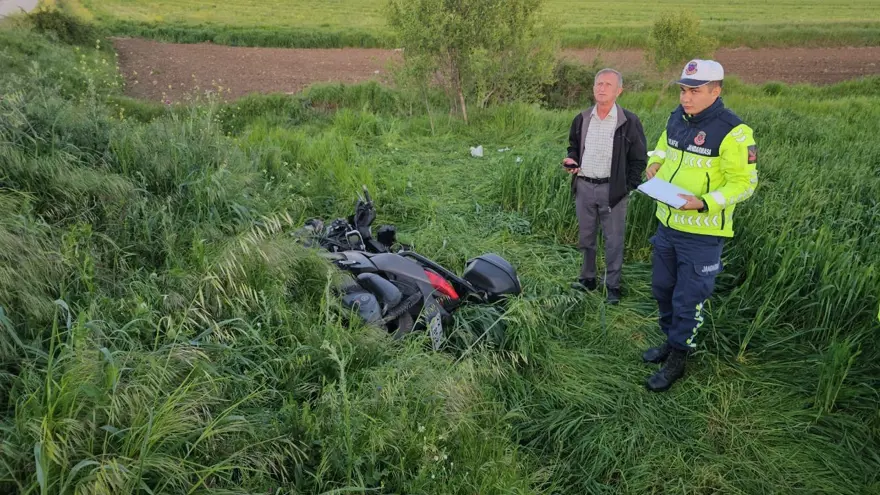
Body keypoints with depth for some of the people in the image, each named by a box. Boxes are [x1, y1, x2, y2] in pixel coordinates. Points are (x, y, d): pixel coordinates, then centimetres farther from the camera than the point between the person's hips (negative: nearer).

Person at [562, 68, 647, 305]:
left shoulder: (629, 122, -7)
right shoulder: (582, 119, 5)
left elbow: (639, 158, -1)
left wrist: (629, 186, -8)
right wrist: (572, 161, -1)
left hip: (612, 189, -4)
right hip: (584, 186, 4)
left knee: (614, 240, 3)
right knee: (585, 236, 15)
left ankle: (613, 286, 14)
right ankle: (587, 279, 30)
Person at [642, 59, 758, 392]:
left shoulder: (732, 132, -18)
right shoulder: (677, 118, 4)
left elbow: (744, 182, -17)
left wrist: (704, 203, -30)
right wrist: (655, 162, 1)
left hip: (701, 235, -7)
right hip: (667, 225, 8)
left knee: (688, 300, 4)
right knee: (662, 289, 20)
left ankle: (677, 360, 21)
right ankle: (671, 341, 41)